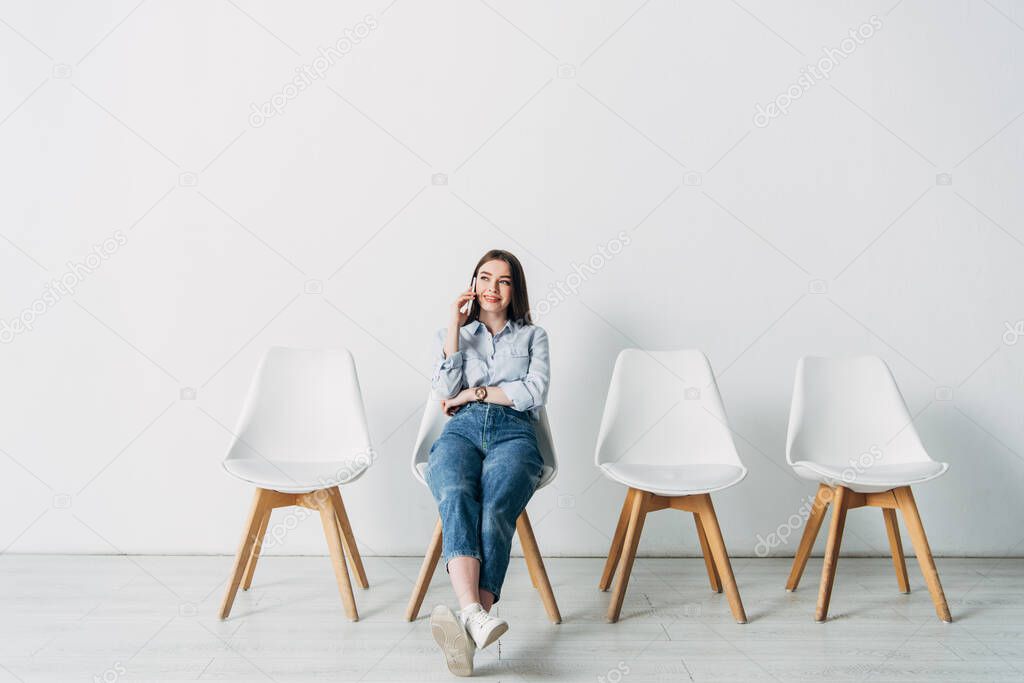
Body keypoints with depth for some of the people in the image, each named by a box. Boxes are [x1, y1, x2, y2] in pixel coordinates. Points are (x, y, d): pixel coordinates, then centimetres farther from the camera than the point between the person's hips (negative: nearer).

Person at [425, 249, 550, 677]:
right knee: (457, 497, -36)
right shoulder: (451, 334, 26)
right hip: (461, 432, 1)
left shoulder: (533, 335, 23)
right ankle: (475, 616, -56)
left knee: (495, 509, -34)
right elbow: (445, 390, 6)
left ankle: (469, 622, -52)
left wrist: (474, 393, 4)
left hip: (514, 433, 0)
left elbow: (535, 392, 5)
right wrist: (455, 326, 6)